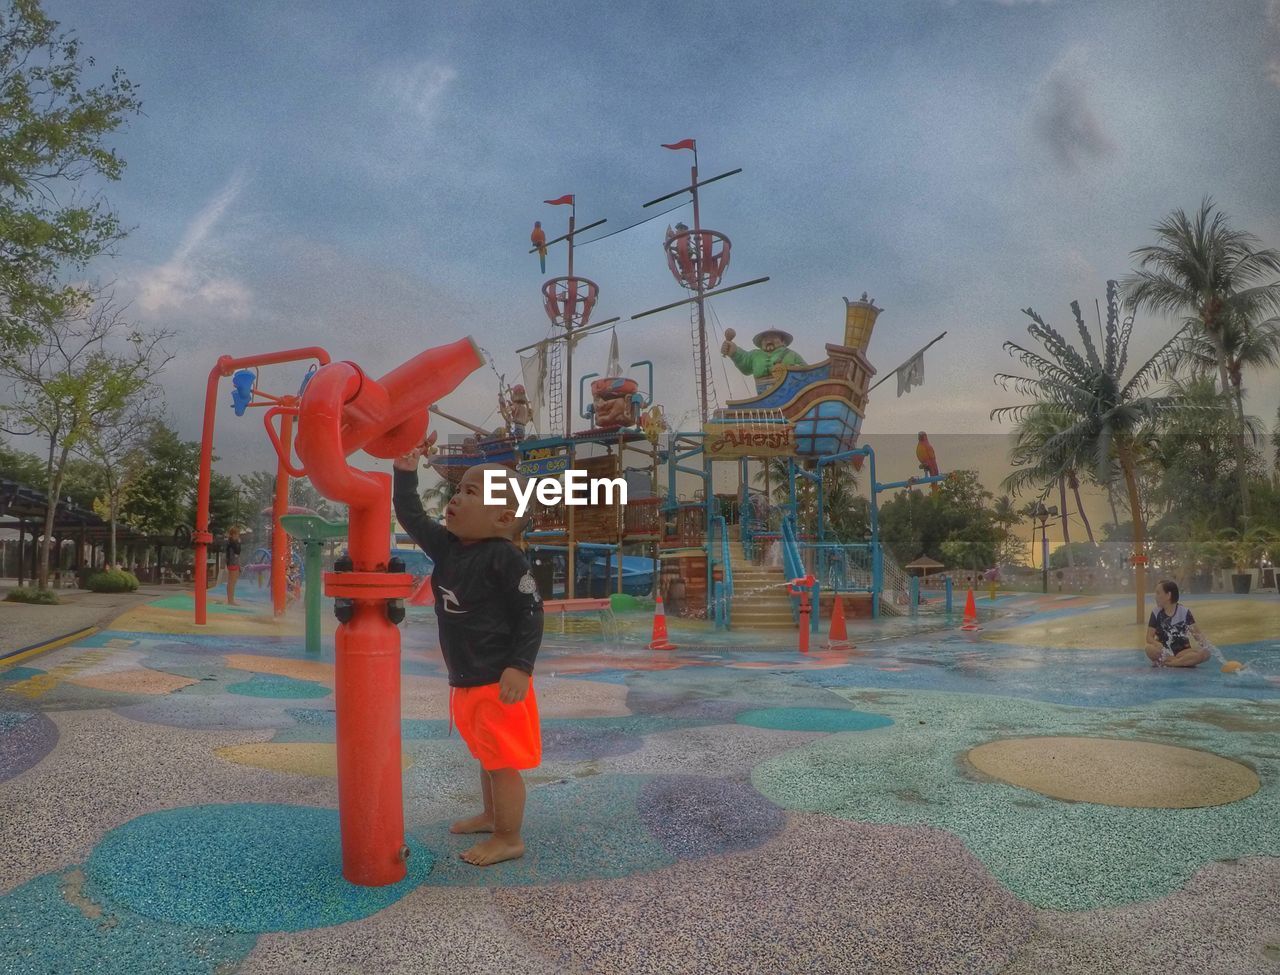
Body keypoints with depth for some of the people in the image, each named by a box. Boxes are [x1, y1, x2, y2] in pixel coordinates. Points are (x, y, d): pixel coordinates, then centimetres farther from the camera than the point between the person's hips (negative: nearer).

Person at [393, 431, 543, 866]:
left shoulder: (505, 557, -19)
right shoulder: (445, 545, 3)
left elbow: (530, 614, -19)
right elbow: (410, 517, 7)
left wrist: (520, 666, -24)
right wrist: (405, 472, -3)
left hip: (498, 680, -9)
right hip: (465, 680, 9)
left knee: (502, 760, 3)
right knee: (487, 755, 26)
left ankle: (509, 839, 18)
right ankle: (491, 815, 45)